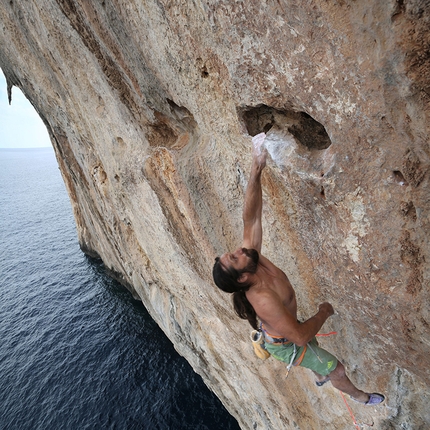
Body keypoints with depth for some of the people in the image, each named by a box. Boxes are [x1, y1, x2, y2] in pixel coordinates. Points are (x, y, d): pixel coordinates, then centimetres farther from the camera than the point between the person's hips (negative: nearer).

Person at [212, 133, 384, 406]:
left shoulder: (252, 256, -29)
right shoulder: (263, 299, -46)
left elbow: (251, 219, -33)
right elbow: (300, 336, -39)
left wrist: (257, 170, -45)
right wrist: (324, 312, -22)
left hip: (279, 327, 7)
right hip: (286, 344, -7)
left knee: (316, 347, 37)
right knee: (338, 370, 17)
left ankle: (319, 378, 70)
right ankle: (360, 397, 52)